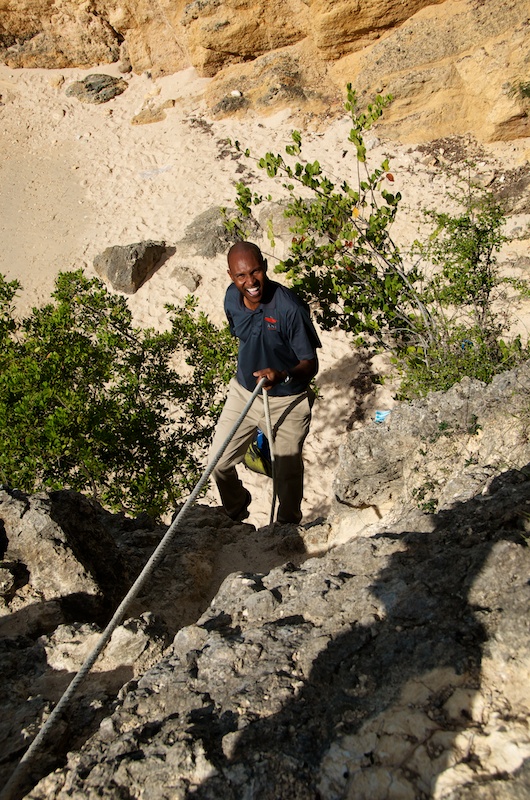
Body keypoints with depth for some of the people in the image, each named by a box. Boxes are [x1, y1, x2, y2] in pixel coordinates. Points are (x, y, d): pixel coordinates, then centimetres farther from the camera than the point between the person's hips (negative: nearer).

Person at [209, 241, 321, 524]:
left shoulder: (289, 307, -27)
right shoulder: (231, 299, -8)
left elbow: (311, 364, -24)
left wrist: (282, 375, -44)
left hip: (286, 402, -5)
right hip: (243, 392, 5)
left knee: (287, 475, 6)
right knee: (219, 463, 10)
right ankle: (235, 513, 43)